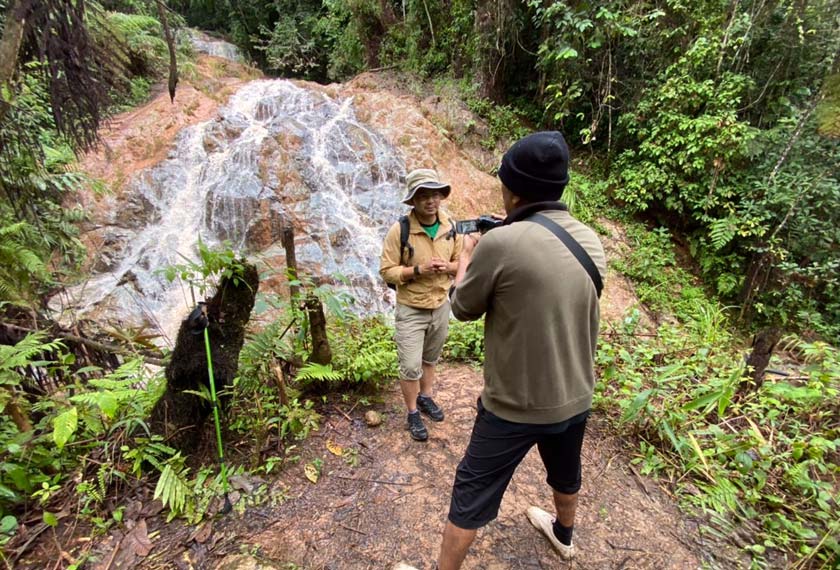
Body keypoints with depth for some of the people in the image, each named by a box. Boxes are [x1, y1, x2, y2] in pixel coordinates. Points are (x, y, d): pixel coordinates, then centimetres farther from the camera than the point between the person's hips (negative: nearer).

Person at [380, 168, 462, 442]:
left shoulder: (451, 227, -5)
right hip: (410, 310, -4)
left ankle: (426, 397, 45)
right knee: (410, 367, 3)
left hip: (441, 306, 4)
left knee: (430, 359, 22)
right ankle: (413, 414, 24)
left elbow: (461, 262, 5)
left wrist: (447, 267, -18)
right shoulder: (399, 230, -18)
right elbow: (386, 271, -15)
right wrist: (418, 270, -28)